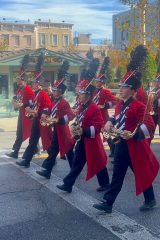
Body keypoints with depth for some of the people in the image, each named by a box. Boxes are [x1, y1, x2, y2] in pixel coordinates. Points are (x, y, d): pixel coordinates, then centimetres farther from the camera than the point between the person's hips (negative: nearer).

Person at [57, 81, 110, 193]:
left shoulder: (94, 109, -18)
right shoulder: (82, 107, 8)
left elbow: (97, 127, -22)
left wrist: (83, 131, -28)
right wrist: (73, 127, -2)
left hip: (91, 142, -8)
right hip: (81, 141, 8)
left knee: (98, 163, 8)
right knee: (77, 163, 9)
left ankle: (105, 184, 27)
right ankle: (68, 184, 13)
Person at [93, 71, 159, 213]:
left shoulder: (138, 106, -17)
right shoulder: (120, 105, 7)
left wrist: (133, 135, -34)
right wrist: (110, 122, 0)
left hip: (134, 146, -7)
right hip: (121, 145, 7)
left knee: (142, 174, 9)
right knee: (117, 175, 10)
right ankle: (108, 203, 17)